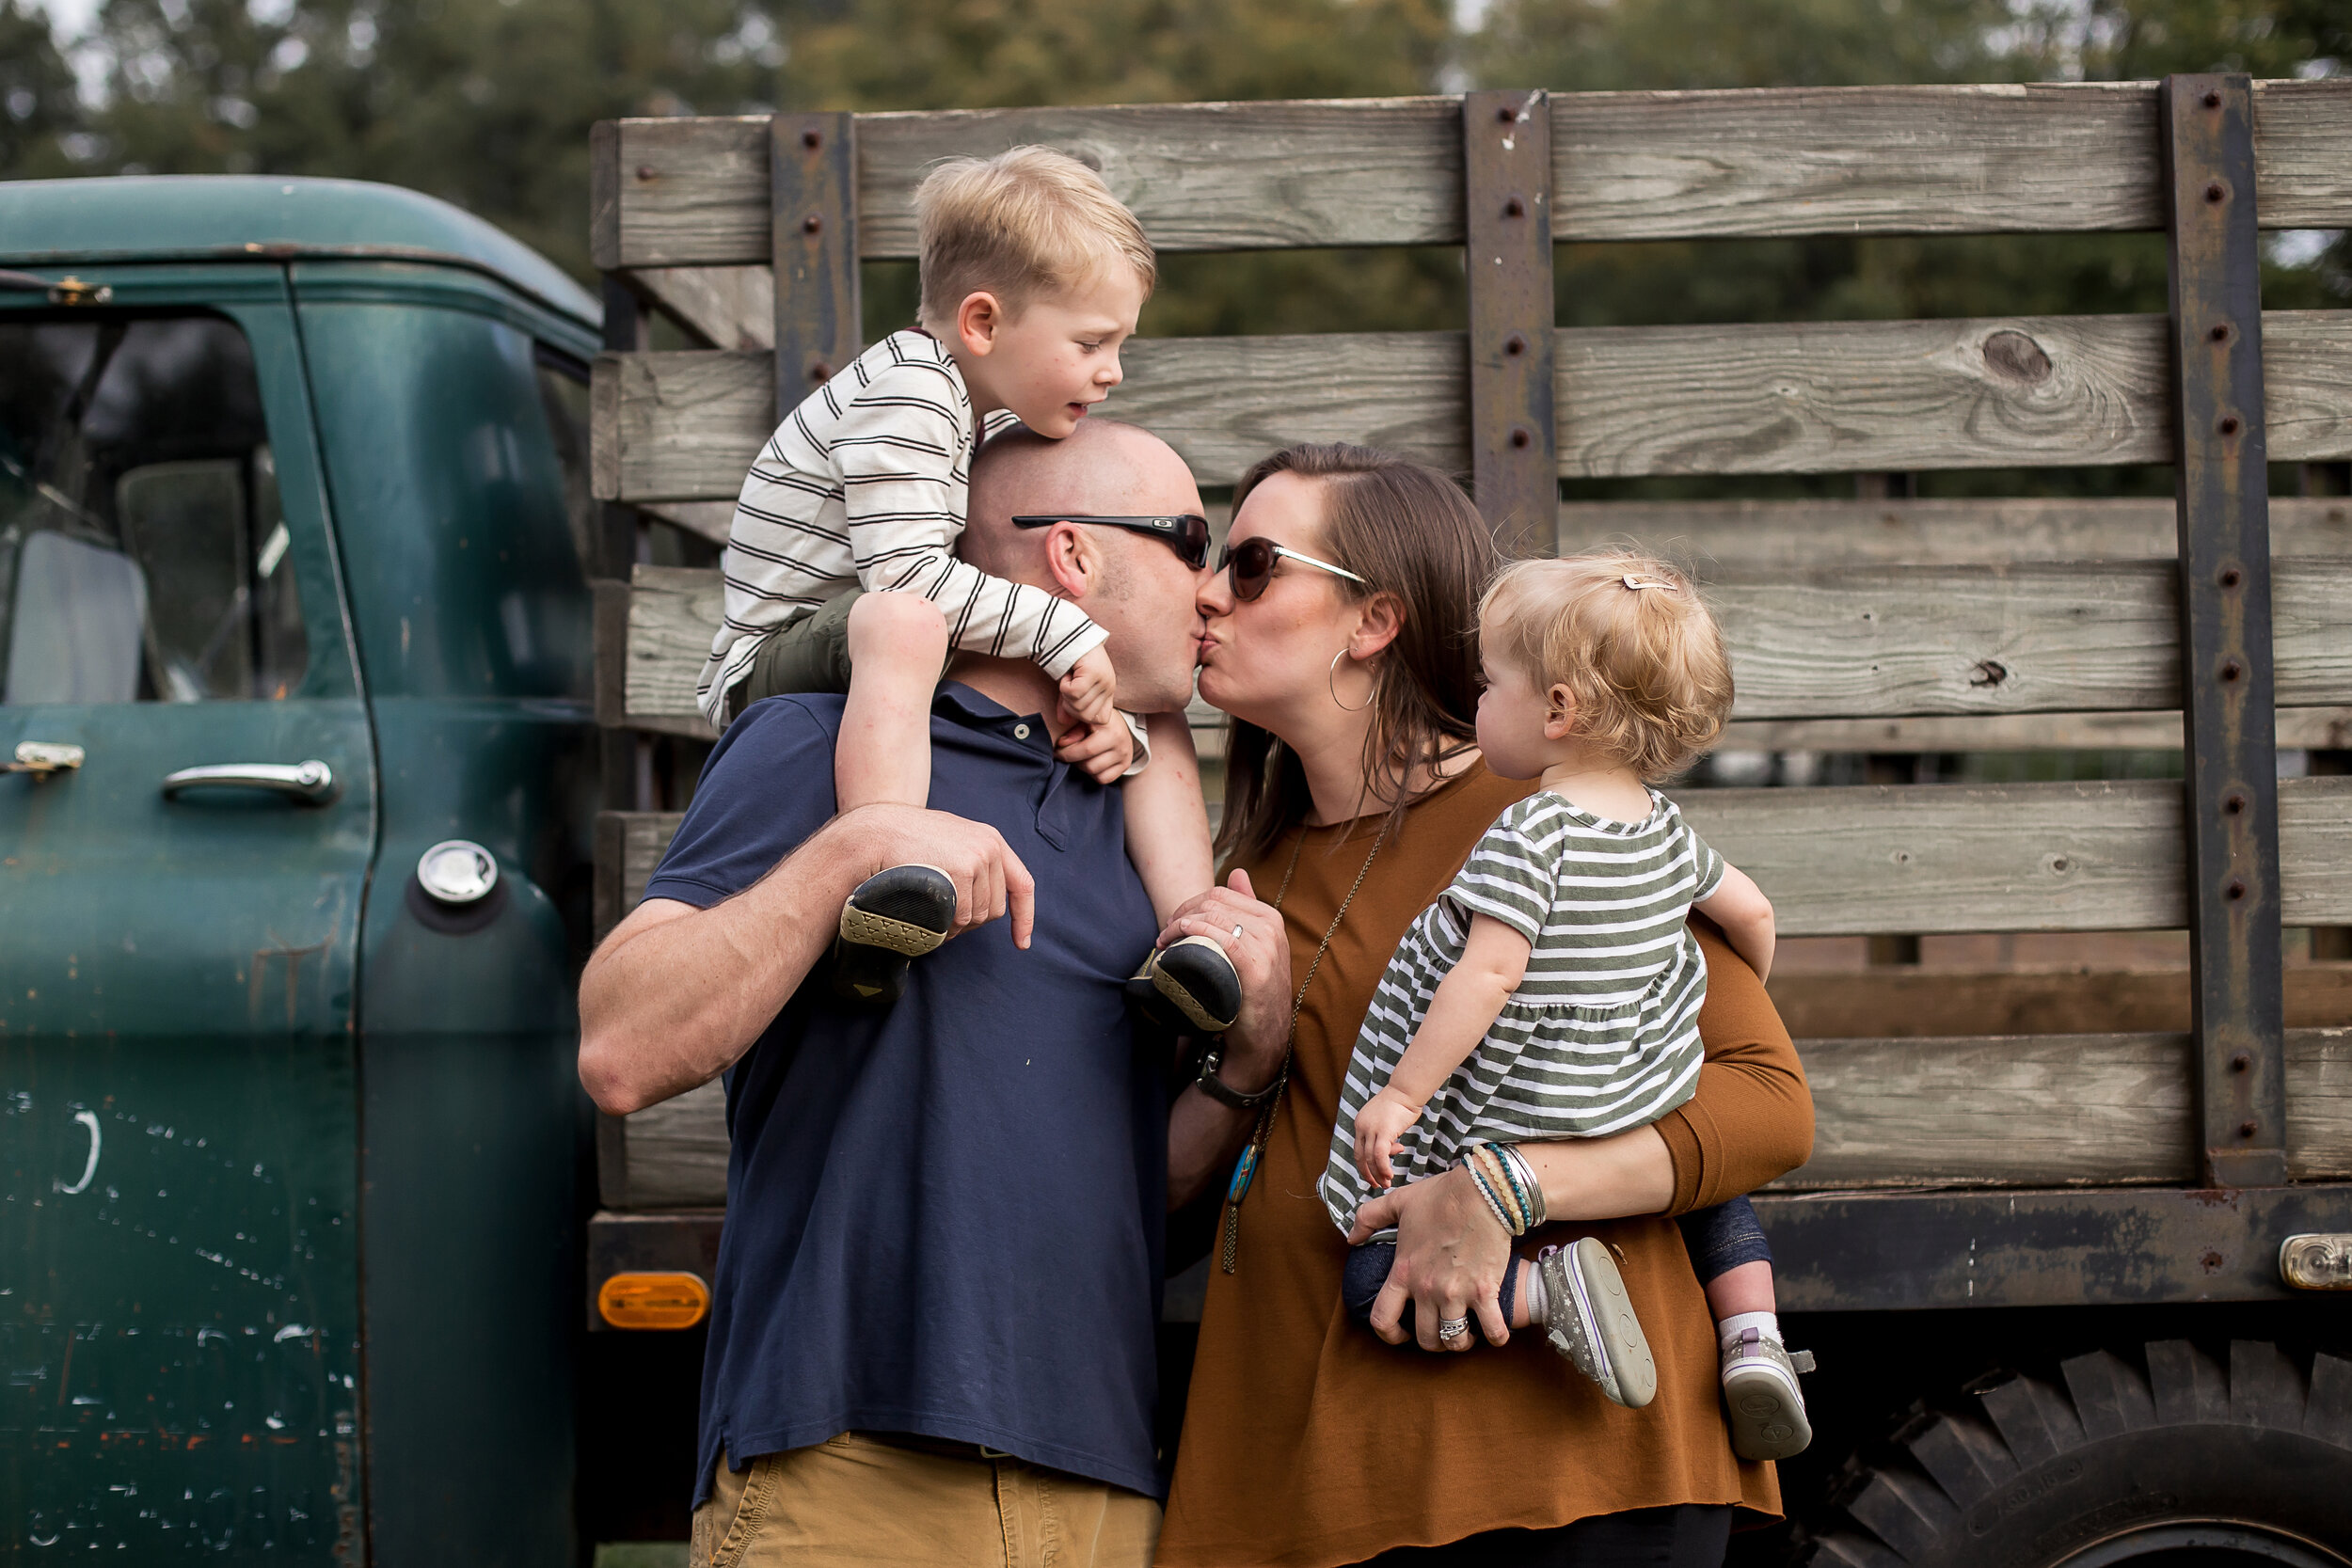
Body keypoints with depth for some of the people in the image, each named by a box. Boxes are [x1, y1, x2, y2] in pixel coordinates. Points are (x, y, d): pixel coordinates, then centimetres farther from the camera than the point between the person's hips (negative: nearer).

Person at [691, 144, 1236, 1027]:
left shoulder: (1001, 423, 13)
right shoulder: (905, 391, -18)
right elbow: (905, 574, -30)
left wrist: (1116, 717, -5)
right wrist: (1066, 635, -27)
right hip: (777, 667, -9)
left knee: (1160, 732, 6)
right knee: (898, 621, -43)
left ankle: (1193, 932, -10)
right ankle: (882, 884, -59)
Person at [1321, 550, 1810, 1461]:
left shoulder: (1529, 835, -19)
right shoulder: (1665, 829, 3)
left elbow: (1490, 974, -26)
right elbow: (1750, 912, 16)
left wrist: (1403, 1092, -23)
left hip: (1520, 1138, -7)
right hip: (1646, 1116, 7)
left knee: (1376, 1284, -1)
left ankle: (1543, 1290, -23)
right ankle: (1752, 1334, 14)